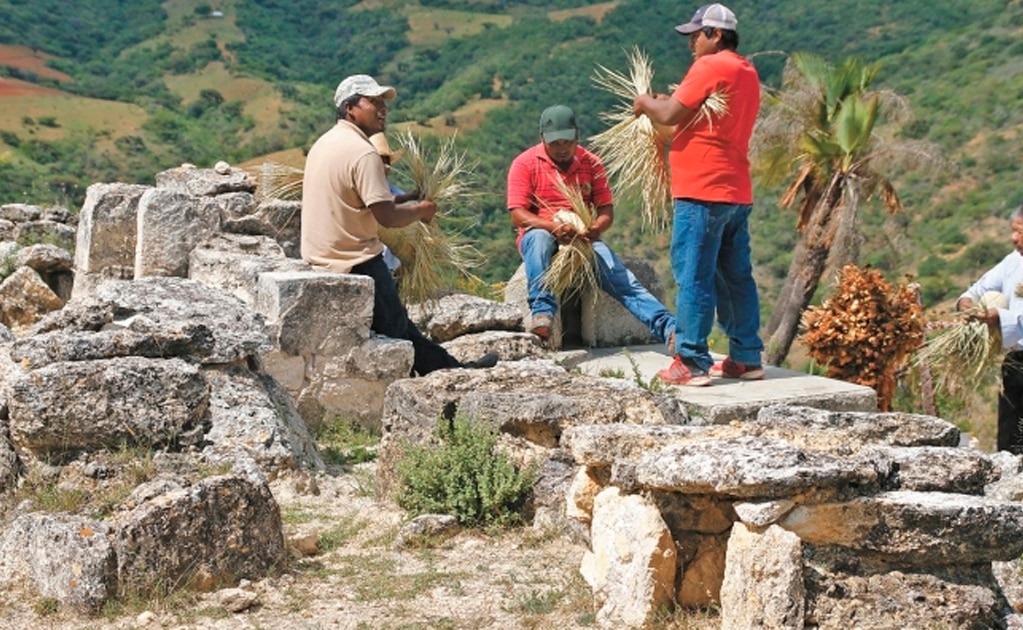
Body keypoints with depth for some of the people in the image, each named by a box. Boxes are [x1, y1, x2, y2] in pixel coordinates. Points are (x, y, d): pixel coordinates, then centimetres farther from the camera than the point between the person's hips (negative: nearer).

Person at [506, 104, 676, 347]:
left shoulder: (591, 163, 7)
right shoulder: (525, 163, -2)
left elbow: (607, 210, 3)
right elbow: (518, 215, -10)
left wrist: (596, 227, -23)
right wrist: (554, 227, -29)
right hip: (540, 235, -2)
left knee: (622, 279, -22)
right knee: (539, 237, -39)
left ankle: (667, 327, -37)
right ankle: (542, 311, -49)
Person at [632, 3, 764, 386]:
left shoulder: (710, 67, -10)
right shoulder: (747, 73, 18)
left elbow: (670, 115, -13)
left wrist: (646, 103, 5)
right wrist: (667, 102, 14)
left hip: (703, 192, -9)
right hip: (737, 194, 9)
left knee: (693, 278, -6)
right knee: (736, 277, 11)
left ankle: (692, 363, -6)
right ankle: (746, 358, 14)